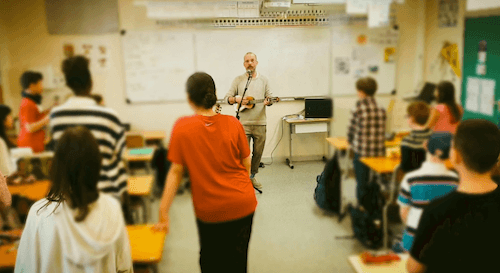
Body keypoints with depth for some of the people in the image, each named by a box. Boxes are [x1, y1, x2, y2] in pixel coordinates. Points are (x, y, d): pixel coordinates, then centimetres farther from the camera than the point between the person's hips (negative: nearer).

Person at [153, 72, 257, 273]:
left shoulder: (182, 128, -13)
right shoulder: (233, 123, -7)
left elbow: (176, 171, -12)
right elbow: (246, 164, 0)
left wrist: (163, 211, -6)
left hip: (210, 210, -1)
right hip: (242, 205, 2)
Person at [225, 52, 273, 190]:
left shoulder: (264, 80, 10)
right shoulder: (238, 80, 7)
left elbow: (270, 98, 9)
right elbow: (227, 98, 6)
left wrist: (268, 101, -14)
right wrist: (236, 99, -15)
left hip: (260, 123, 2)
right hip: (243, 123, -2)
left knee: (258, 152, 9)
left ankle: (252, 176, 28)